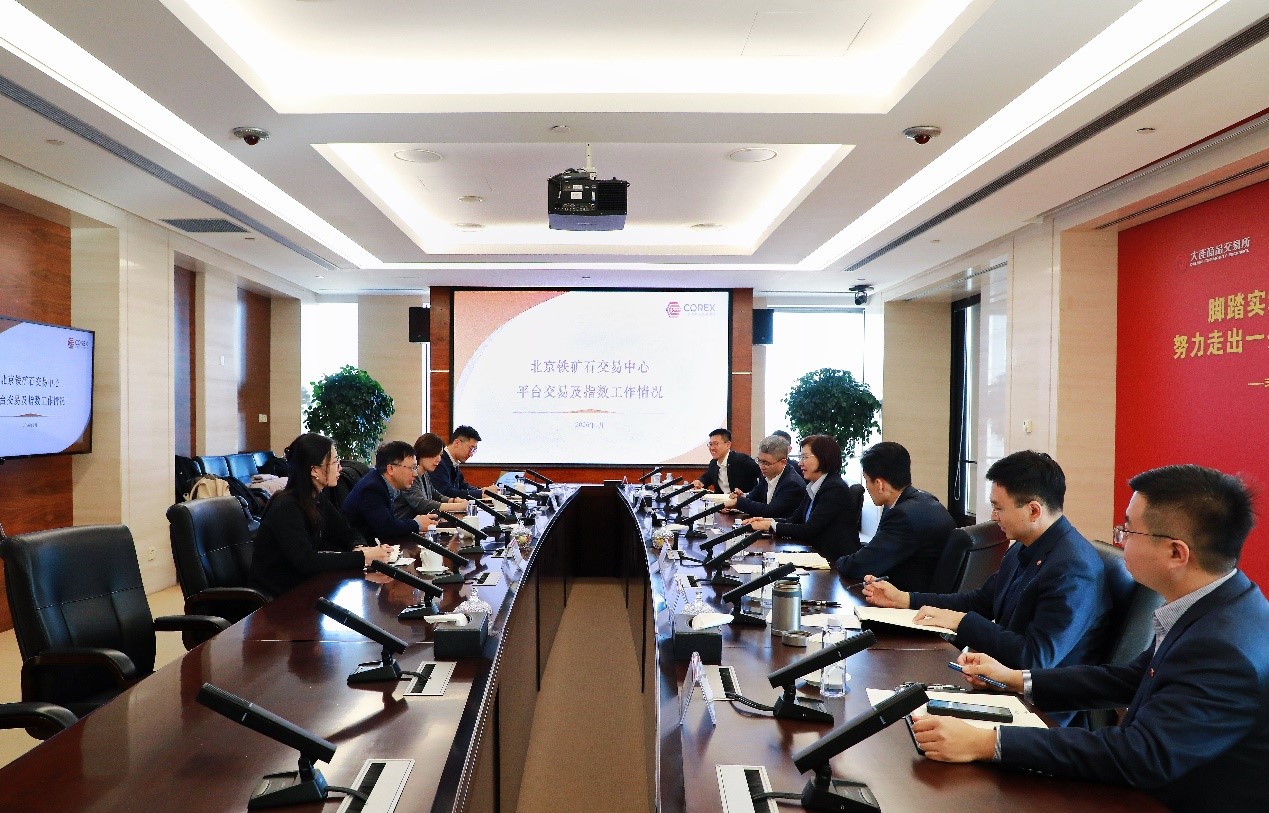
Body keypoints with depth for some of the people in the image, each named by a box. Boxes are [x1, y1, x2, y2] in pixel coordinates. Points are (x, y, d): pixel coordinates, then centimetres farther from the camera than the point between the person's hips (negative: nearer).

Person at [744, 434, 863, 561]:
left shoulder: (835, 489, -17)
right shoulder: (813, 486, 10)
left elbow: (809, 530, -20)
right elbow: (795, 519, 10)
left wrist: (771, 525, -15)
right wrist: (766, 521, -7)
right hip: (817, 553, 7)